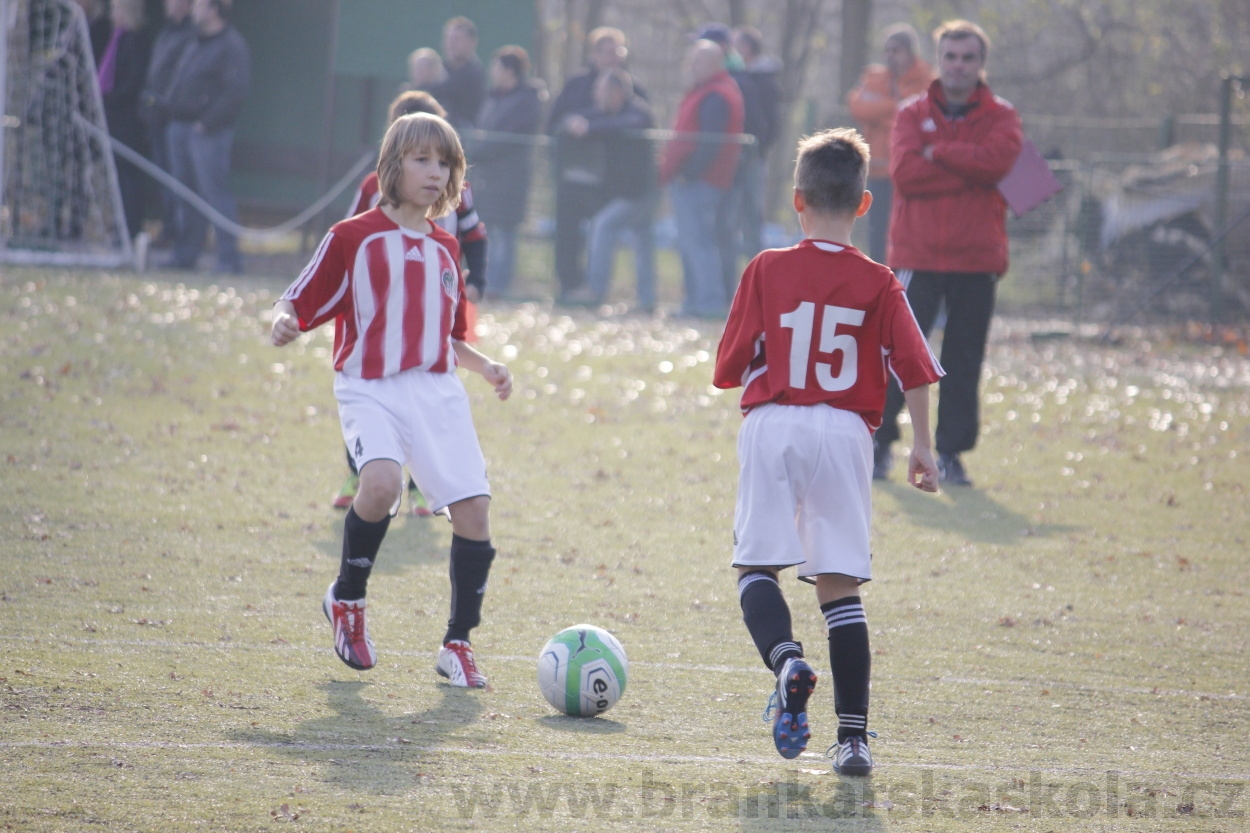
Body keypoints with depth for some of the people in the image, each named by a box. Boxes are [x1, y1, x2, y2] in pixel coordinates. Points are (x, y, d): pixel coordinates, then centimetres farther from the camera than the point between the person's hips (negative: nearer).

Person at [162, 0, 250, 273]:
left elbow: (235, 91, -19)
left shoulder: (232, 46, -11)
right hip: (181, 127, 9)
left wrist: (207, 123, -21)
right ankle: (185, 254, 18)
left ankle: (229, 259, -8)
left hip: (208, 131, -9)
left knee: (215, 192, -9)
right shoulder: (197, 45, 18)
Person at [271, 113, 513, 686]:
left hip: (438, 391, 5)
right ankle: (346, 600, -4)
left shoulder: (444, 248, 17)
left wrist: (485, 367, 12)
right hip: (372, 389, -5)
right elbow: (298, 304, -2)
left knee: (474, 508, -6)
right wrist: (283, 322, -24)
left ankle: (457, 646, 9)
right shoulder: (353, 238, 0)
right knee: (382, 484, -30)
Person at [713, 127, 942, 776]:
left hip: (771, 424, -1)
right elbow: (914, 369, -3)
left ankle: (786, 659, -22)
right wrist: (922, 448, 6)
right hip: (844, 431, 1)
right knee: (840, 584, 5)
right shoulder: (878, 284, 2)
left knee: (756, 565, 10)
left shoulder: (767, 271, 1)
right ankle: (853, 735, 0)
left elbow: (731, 366, 1)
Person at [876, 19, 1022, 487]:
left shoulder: (1000, 117, 7)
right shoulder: (913, 115, 7)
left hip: (977, 259, 1)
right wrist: (970, 171, -12)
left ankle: (952, 453, 11)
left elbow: (997, 159, -15)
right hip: (917, 257, -1)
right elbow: (904, 171, -11)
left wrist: (938, 153, -9)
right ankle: (878, 443, 4)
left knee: (964, 361, 3)